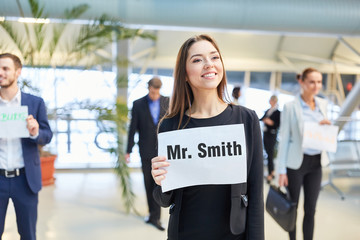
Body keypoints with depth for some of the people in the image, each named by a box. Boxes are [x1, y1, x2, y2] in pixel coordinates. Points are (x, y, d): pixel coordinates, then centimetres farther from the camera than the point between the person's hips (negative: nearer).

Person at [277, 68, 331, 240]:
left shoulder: (323, 104, 6)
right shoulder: (291, 107, -10)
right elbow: (284, 139, -8)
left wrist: (327, 126, -8)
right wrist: (282, 171, -10)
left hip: (316, 162, 4)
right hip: (296, 162, -4)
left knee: (311, 209, 11)